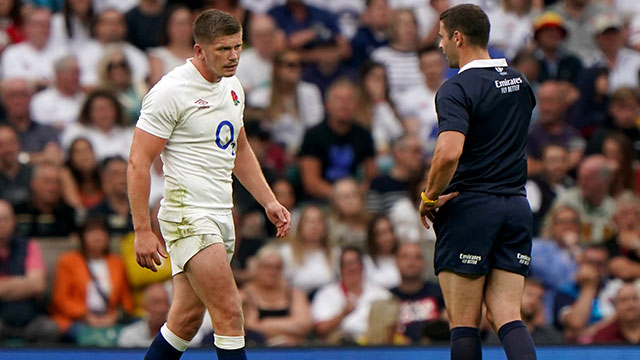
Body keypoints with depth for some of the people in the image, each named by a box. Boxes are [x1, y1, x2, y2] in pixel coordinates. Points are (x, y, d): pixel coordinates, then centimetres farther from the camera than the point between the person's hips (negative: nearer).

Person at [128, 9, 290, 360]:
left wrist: (269, 201, 17)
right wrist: (143, 231, -17)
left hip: (220, 218, 8)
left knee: (187, 320, 9)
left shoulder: (232, 87, 13)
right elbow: (139, 162, -13)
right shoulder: (170, 91, -13)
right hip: (188, 214, -8)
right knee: (229, 312, -15)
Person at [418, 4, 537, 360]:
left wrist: (429, 198, -10)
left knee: (464, 323, 0)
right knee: (508, 317, 1)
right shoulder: (519, 82, 12)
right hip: (516, 207, 6)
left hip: (469, 210, -6)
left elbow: (449, 153, -26)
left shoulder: (457, 89, -12)